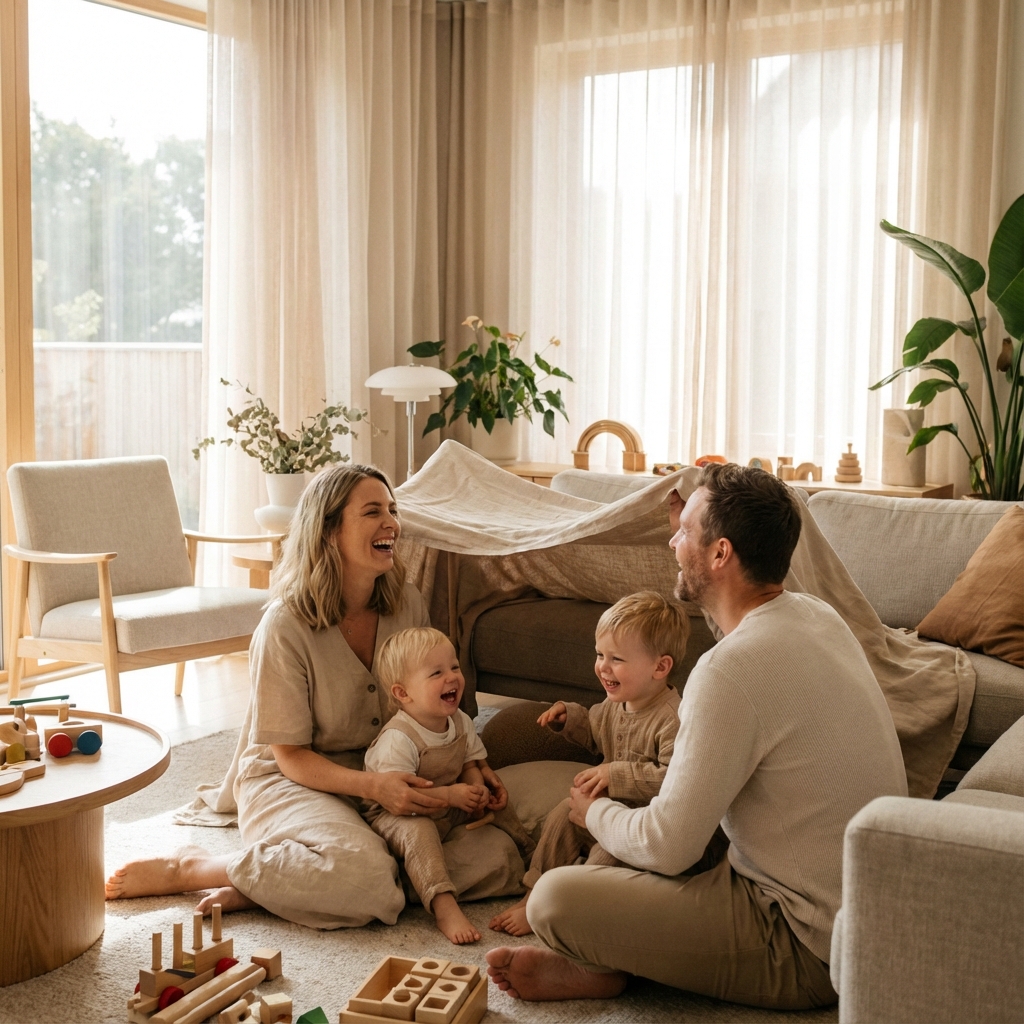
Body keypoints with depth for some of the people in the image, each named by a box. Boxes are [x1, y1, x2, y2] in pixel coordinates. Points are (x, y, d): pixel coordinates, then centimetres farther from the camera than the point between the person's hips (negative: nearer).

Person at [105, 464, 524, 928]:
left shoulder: (407, 604, -2)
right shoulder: (286, 625, -17)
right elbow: (292, 757, -14)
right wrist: (372, 785, -30)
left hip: (385, 777, 7)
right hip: (288, 781, -6)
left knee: (500, 859, -16)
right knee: (365, 874, -37)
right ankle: (188, 869, -13)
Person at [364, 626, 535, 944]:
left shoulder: (461, 723, -2)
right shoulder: (398, 739, -28)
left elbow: (469, 765, 10)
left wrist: (478, 789, -14)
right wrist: (450, 795, -33)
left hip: (448, 810, 8)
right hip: (397, 816, -8)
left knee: (496, 804, 2)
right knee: (419, 831, -36)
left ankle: (532, 855, 22)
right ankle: (444, 906, -45)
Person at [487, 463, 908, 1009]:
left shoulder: (731, 669, -27)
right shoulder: (816, 615, 2)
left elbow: (666, 848, -22)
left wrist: (595, 813, 0)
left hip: (805, 949, -10)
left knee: (554, 899, -19)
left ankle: (599, 969, 10)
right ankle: (598, 958, 13)